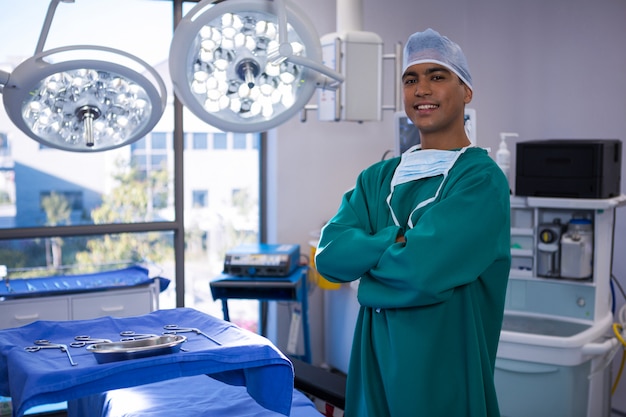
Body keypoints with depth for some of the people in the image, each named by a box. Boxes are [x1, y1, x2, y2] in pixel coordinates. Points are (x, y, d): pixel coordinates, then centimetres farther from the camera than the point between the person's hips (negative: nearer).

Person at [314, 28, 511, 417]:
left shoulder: (482, 180, -12)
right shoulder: (378, 178, 6)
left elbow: (422, 269, -25)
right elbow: (329, 253, -7)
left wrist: (363, 256, -8)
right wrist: (401, 238, -18)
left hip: (445, 369, -5)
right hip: (374, 367, 5)